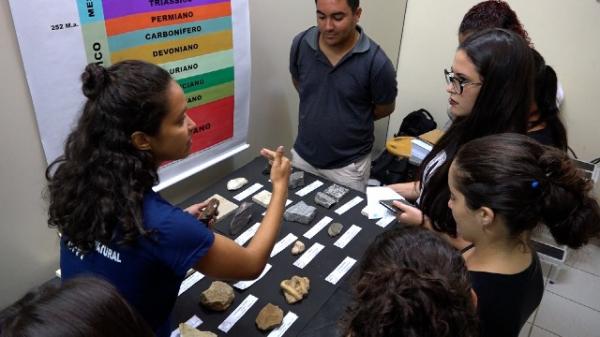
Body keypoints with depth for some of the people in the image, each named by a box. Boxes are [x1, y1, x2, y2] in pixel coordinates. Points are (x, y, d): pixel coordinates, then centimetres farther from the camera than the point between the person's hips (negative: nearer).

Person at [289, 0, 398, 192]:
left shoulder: (376, 62, -22)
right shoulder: (301, 44, -11)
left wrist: (350, 119, 5)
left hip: (349, 164, -3)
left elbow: (385, 108, -4)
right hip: (302, 155, 4)